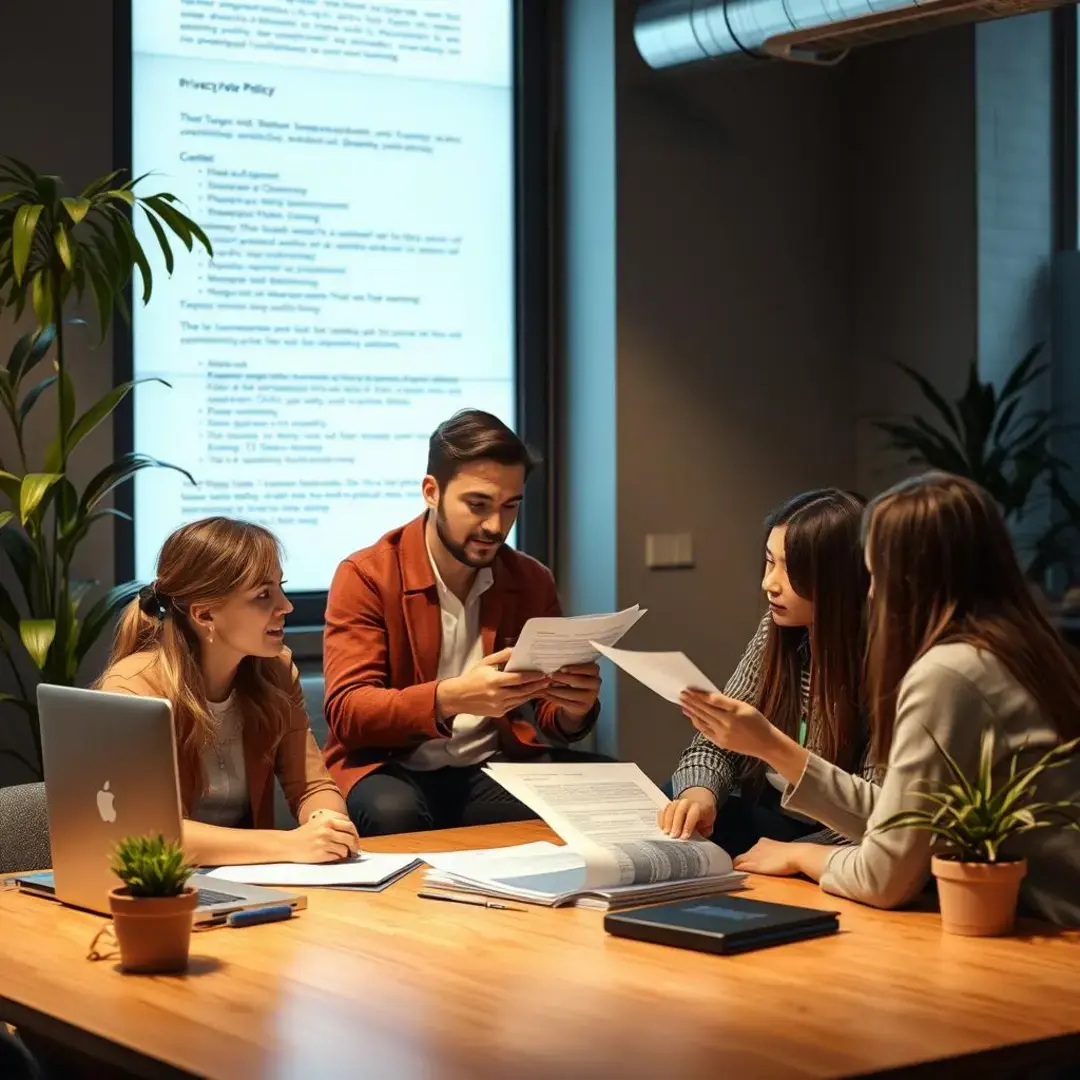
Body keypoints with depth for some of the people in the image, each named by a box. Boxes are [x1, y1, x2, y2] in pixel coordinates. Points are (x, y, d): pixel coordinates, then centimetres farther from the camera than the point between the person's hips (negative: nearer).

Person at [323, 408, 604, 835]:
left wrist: (573, 709, -15)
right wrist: (450, 698, -33)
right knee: (392, 813, -39)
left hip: (493, 771, 4)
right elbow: (347, 711, -15)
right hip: (392, 770, -4)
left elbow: (552, 721, 12)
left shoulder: (532, 582, 8)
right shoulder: (365, 576, -5)